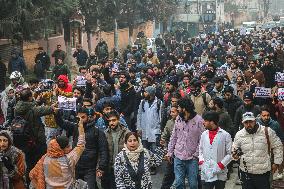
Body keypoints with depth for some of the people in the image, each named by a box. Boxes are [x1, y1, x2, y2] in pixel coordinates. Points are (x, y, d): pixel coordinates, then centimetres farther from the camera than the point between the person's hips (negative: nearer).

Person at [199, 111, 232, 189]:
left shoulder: (225, 135, -5)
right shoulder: (204, 134, 7)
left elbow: (229, 154, -4)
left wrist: (221, 164, -14)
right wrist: (201, 161, -1)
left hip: (220, 174, -3)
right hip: (206, 173, 3)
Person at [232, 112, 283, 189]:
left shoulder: (267, 131, -6)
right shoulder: (239, 134, 1)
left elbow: (278, 147, 4)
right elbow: (235, 149, 13)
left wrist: (276, 162, 2)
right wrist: (235, 155, -9)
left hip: (263, 173, -2)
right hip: (246, 173, 2)